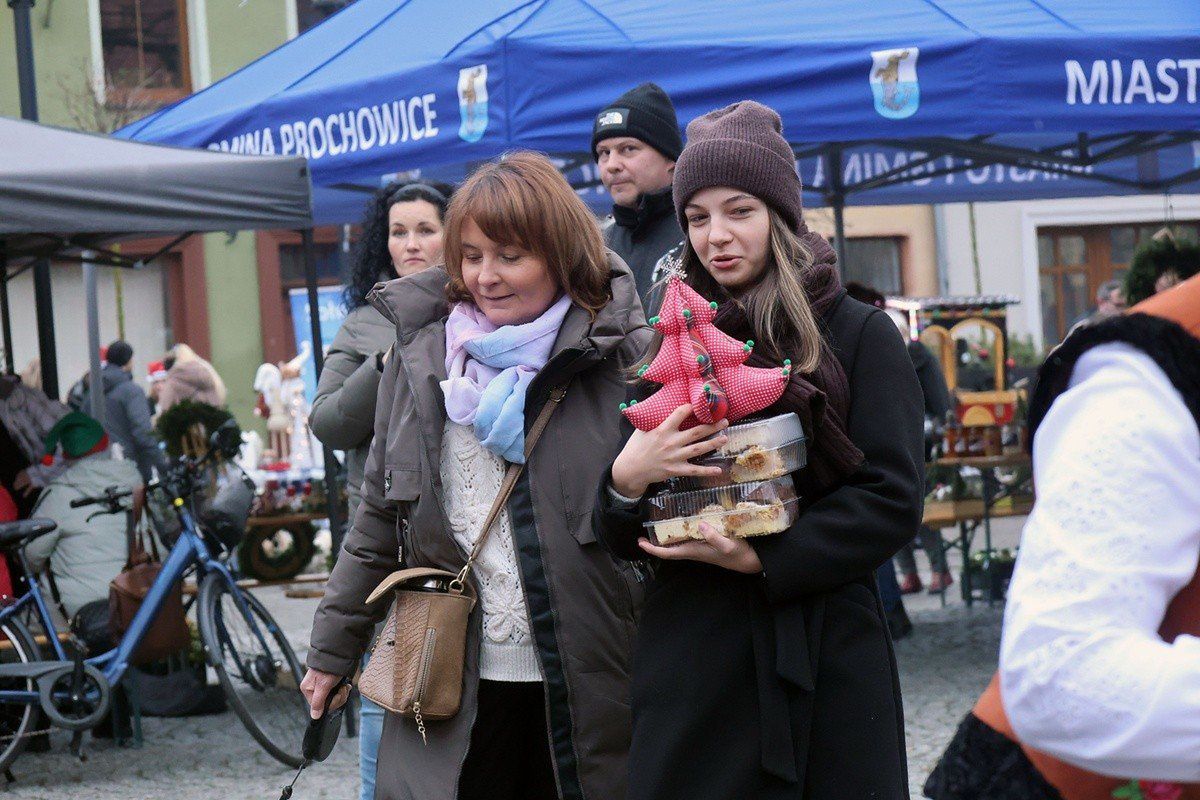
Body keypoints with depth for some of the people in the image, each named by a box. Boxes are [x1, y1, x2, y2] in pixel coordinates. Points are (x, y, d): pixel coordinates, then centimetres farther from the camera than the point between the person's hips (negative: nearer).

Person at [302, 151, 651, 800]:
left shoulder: (622, 357, -3)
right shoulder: (421, 353, 7)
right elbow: (379, 515, 13)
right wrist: (332, 649, 15)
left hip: (582, 684, -2)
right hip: (453, 680, 2)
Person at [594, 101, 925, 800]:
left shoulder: (860, 335, 1)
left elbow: (893, 503, -7)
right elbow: (623, 543, 11)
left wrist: (761, 559, -16)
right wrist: (626, 479, -11)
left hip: (823, 660, -2)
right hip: (690, 658, 3)